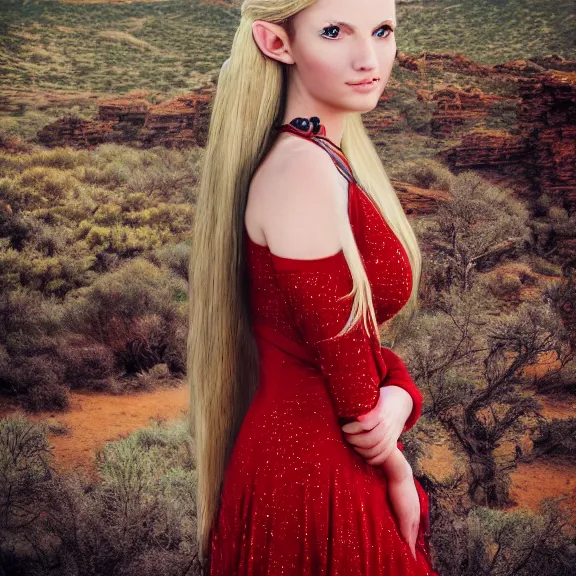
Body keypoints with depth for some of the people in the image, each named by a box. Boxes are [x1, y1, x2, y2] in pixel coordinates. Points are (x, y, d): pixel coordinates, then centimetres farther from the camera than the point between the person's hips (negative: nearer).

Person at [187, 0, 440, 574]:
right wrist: (398, 474, -5)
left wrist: (399, 394, -16)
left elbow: (361, 341, 4)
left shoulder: (331, 158, 4)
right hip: (315, 480, -8)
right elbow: (342, 366, -20)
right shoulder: (303, 169, -23)